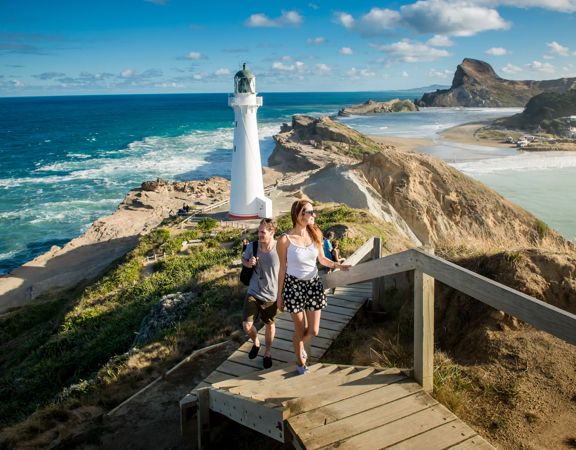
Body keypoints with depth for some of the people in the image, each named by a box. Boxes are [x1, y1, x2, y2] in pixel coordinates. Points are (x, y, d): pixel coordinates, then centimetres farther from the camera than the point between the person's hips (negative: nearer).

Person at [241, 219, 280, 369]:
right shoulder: (252, 246, -12)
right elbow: (243, 259, 8)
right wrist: (249, 263, -16)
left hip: (271, 295, -2)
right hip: (253, 293, 2)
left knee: (269, 325, 17)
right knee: (246, 325, 1)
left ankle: (268, 352, 42)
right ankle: (255, 342, 37)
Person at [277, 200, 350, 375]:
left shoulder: (315, 234, -5)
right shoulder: (285, 240, -16)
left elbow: (322, 259, 9)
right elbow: (282, 269, -7)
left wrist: (337, 265, -9)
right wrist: (279, 296, -1)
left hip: (314, 284, 4)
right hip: (294, 286, -4)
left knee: (313, 331, 9)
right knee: (300, 329, 9)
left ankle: (298, 343, 44)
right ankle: (300, 361, 35)